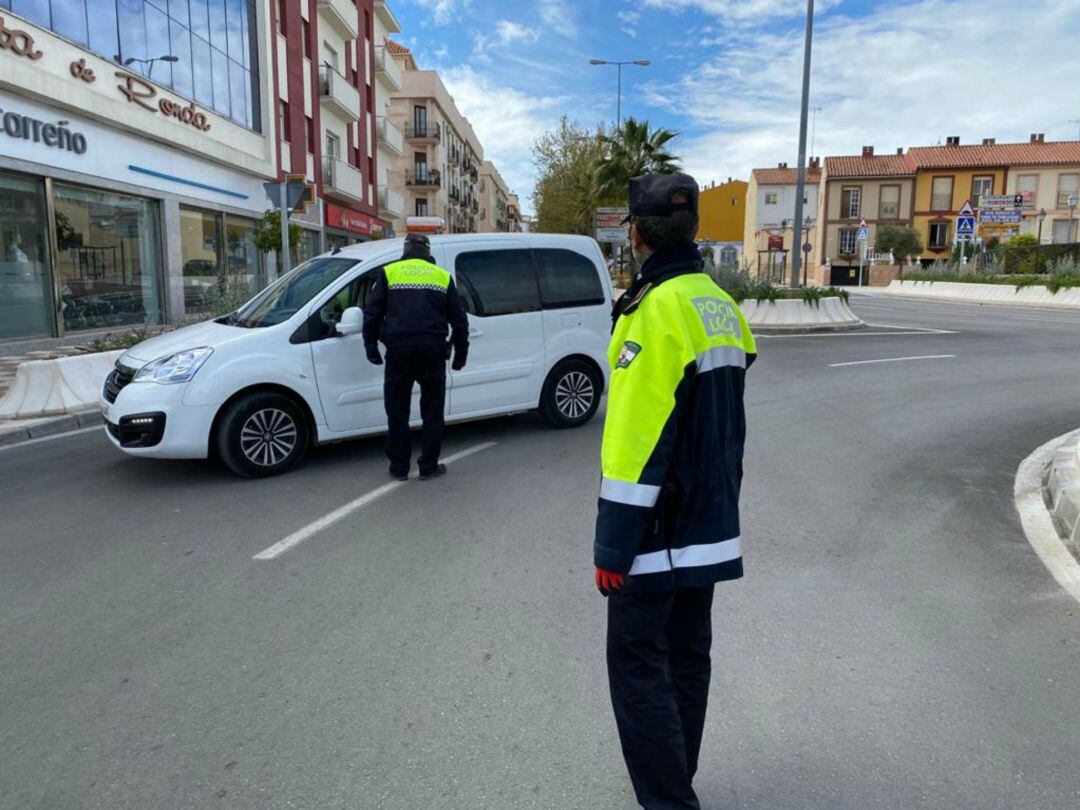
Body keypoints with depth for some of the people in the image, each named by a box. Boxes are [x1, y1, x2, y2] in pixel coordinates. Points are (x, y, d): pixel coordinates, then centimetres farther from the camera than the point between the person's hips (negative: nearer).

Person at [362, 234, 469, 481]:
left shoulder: (389, 273, 9)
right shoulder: (443, 276, 12)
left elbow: (372, 313, 5)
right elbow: (459, 319, 13)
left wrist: (370, 346, 12)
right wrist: (461, 354, 21)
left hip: (399, 349, -1)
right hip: (433, 350, 1)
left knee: (398, 411, 10)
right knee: (432, 411, 11)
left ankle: (399, 467, 15)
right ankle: (429, 467, 14)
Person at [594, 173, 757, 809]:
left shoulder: (657, 310, -19)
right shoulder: (720, 305, 9)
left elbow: (636, 440, -23)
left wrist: (613, 545, -18)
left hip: (661, 531, -9)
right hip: (710, 522, 9)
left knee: (638, 662, 2)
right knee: (688, 655, 19)